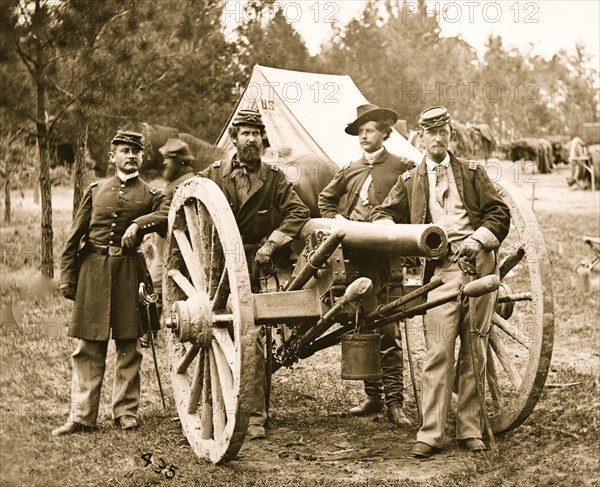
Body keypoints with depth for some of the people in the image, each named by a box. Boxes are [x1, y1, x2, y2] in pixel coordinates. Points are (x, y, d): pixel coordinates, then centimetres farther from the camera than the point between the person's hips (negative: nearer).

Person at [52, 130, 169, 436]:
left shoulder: (151, 195, 10)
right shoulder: (95, 190, 14)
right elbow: (74, 237, 11)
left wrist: (139, 222, -26)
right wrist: (67, 277, 4)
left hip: (129, 272, -1)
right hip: (93, 271, 1)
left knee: (128, 345, 3)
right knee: (88, 346, -1)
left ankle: (126, 412, 13)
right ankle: (82, 416, 2)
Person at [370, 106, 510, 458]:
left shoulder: (472, 172, 14)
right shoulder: (410, 181, 16)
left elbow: (499, 212, 9)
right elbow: (383, 214, 18)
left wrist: (478, 239, -8)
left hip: (479, 264, 1)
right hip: (442, 270, 0)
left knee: (475, 352, 4)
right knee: (439, 352, -9)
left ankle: (471, 430, 11)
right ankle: (431, 434, -5)